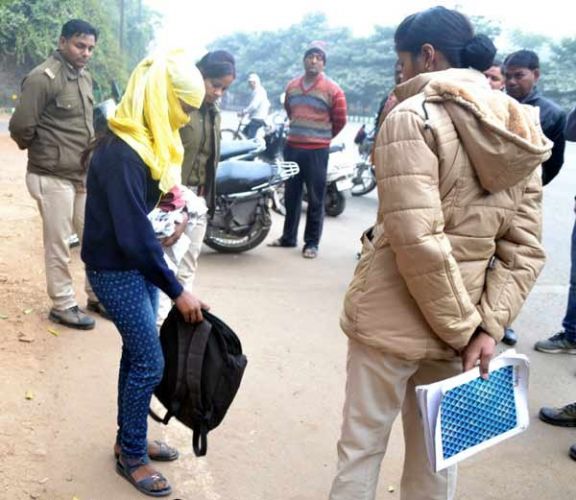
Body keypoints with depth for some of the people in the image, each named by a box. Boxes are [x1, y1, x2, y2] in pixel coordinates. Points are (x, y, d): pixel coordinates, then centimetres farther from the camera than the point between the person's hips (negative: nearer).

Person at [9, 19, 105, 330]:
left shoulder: (84, 77, 11)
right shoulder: (42, 78, -15)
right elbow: (20, 127, -16)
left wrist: (91, 155, 12)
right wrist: (41, 151, 1)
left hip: (85, 175, 8)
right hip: (54, 177, -8)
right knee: (58, 246, 3)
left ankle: (97, 296, 29)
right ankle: (62, 306, 16)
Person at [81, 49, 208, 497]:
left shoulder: (144, 141, 4)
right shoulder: (121, 154, -27)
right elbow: (132, 236, -28)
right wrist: (177, 292, -24)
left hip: (137, 264, 9)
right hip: (115, 270, -9)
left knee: (137, 354, 16)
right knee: (150, 362, -3)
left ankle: (131, 439, 32)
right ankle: (130, 456, 15)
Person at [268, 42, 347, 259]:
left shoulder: (332, 90, -8)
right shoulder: (292, 86, 9)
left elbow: (340, 120, 0)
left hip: (317, 150, -5)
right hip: (292, 147, 5)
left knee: (315, 199, -1)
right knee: (291, 196, 13)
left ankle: (312, 242, 5)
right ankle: (288, 236, 24)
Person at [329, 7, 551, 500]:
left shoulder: (413, 118, -14)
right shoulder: (520, 133, 7)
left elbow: (417, 239, -23)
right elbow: (525, 249, 0)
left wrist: (463, 326, -15)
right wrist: (487, 328, -5)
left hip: (393, 319, -6)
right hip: (458, 330, 6)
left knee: (361, 448, 11)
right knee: (435, 455, 20)